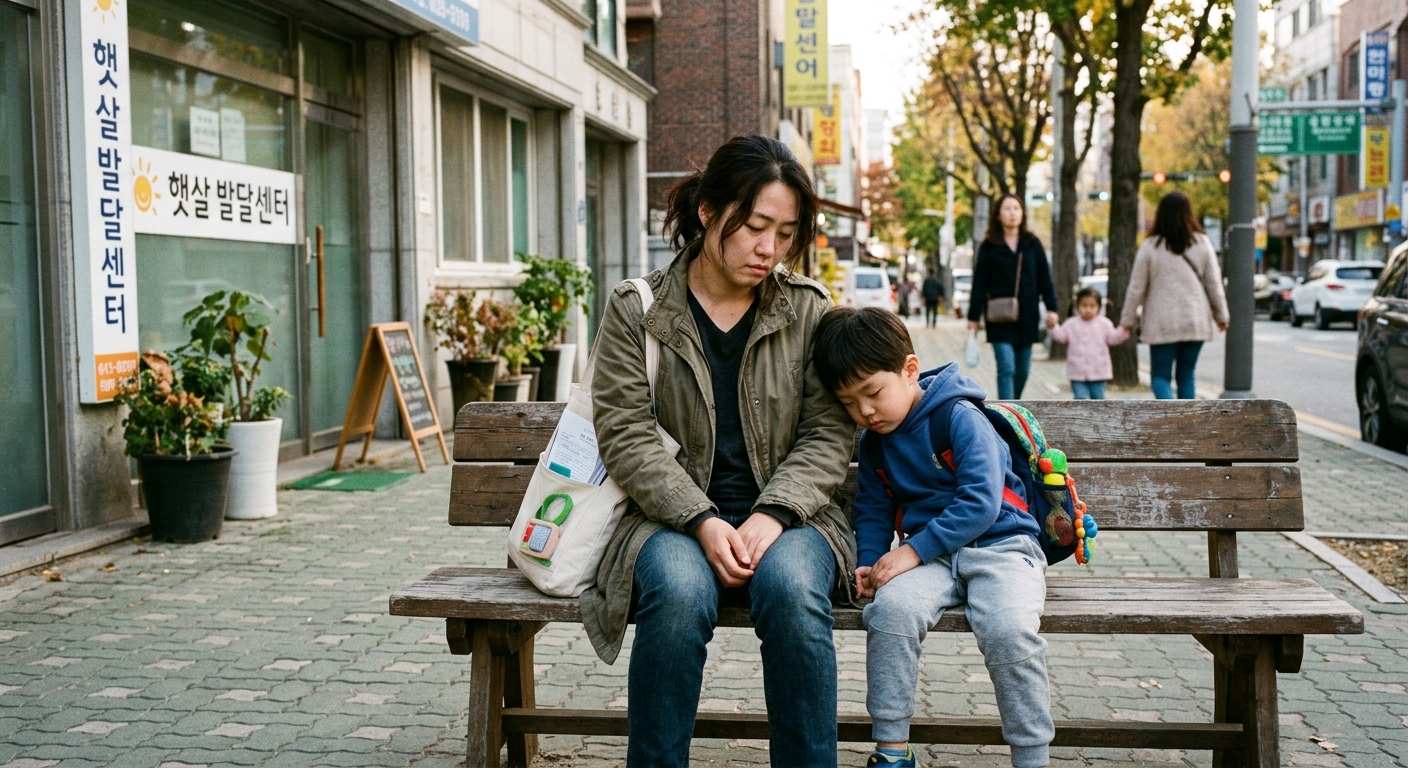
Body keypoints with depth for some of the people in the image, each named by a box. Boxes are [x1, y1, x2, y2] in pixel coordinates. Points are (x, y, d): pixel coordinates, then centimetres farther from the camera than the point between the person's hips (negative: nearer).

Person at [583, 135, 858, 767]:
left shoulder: (809, 309, 7)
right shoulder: (635, 309, 3)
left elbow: (829, 434, 2)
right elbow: (626, 435, -4)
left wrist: (773, 513, -15)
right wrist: (702, 521, -17)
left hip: (784, 518, 1)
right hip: (675, 519, -1)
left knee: (791, 587, -33)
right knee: (679, 590, -34)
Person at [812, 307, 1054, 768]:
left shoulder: (959, 417, -12)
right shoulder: (873, 443, 9)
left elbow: (980, 503, -19)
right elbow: (872, 511, 20)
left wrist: (913, 550, -22)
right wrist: (869, 562, 1)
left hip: (1000, 544, -4)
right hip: (932, 555, 4)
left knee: (1008, 628, -32)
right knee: (891, 605, -28)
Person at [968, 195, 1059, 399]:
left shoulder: (1032, 244, 7)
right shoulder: (989, 246, 1)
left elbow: (1045, 278, 8)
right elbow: (979, 283, 0)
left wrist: (1051, 308, 0)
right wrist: (974, 317, -1)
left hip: (1027, 316, 3)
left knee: (1023, 370, 9)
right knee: (1006, 368, -11)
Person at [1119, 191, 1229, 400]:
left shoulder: (1150, 246, -6)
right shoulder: (1202, 243, 0)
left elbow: (1136, 288, -2)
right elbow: (1214, 283, 5)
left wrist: (1127, 320, 8)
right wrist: (1221, 315, 16)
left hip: (1162, 323, -2)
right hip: (1195, 321, 3)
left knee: (1160, 376, 4)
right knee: (1187, 375, 13)